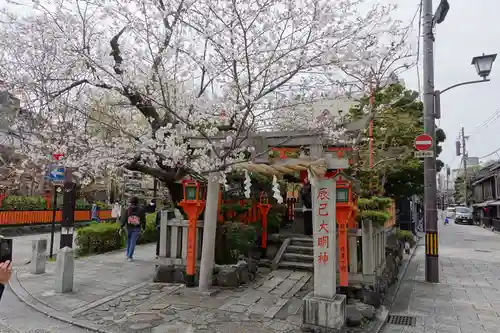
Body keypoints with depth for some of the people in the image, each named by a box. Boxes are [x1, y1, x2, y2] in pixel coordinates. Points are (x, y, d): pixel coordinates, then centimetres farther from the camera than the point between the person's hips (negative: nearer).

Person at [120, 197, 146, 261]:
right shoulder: (140, 210, -1)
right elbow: (143, 220, 3)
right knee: (133, 242, 0)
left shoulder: (127, 210, -1)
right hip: (136, 228, -2)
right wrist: (143, 227, 14)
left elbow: (124, 219, -4)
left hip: (129, 227, 2)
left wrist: (121, 227, -2)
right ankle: (130, 256, -4)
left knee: (129, 241, 20)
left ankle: (128, 254, 27)